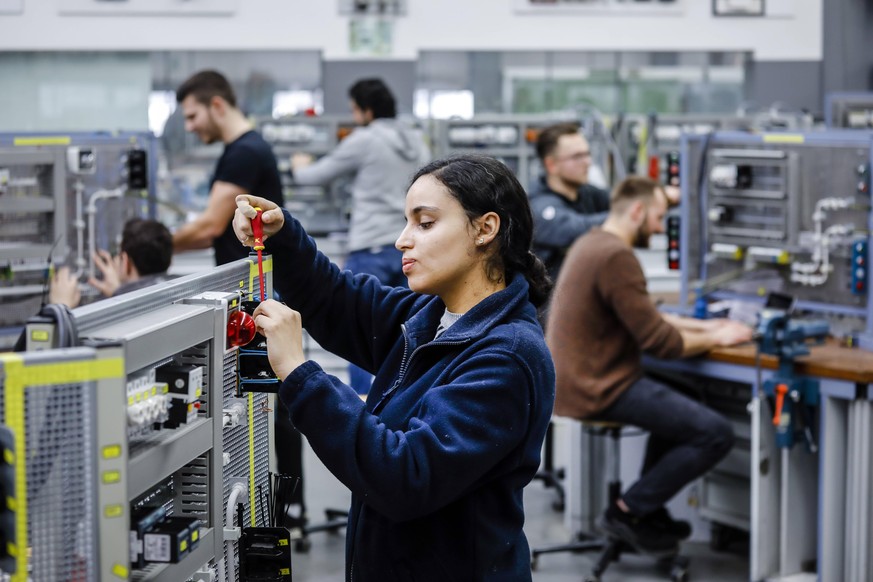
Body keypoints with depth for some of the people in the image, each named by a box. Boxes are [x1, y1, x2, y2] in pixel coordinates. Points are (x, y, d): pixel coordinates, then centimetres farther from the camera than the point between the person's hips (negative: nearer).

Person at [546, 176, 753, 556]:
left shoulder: (591, 244, 14)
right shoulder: (616, 256, -19)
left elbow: (645, 318, 23)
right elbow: (658, 341, -19)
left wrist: (703, 326, 15)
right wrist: (716, 339, -4)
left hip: (576, 379, 11)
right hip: (598, 390, -11)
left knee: (678, 407, 30)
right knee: (715, 434, -12)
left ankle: (649, 511, 25)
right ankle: (628, 511, -2)